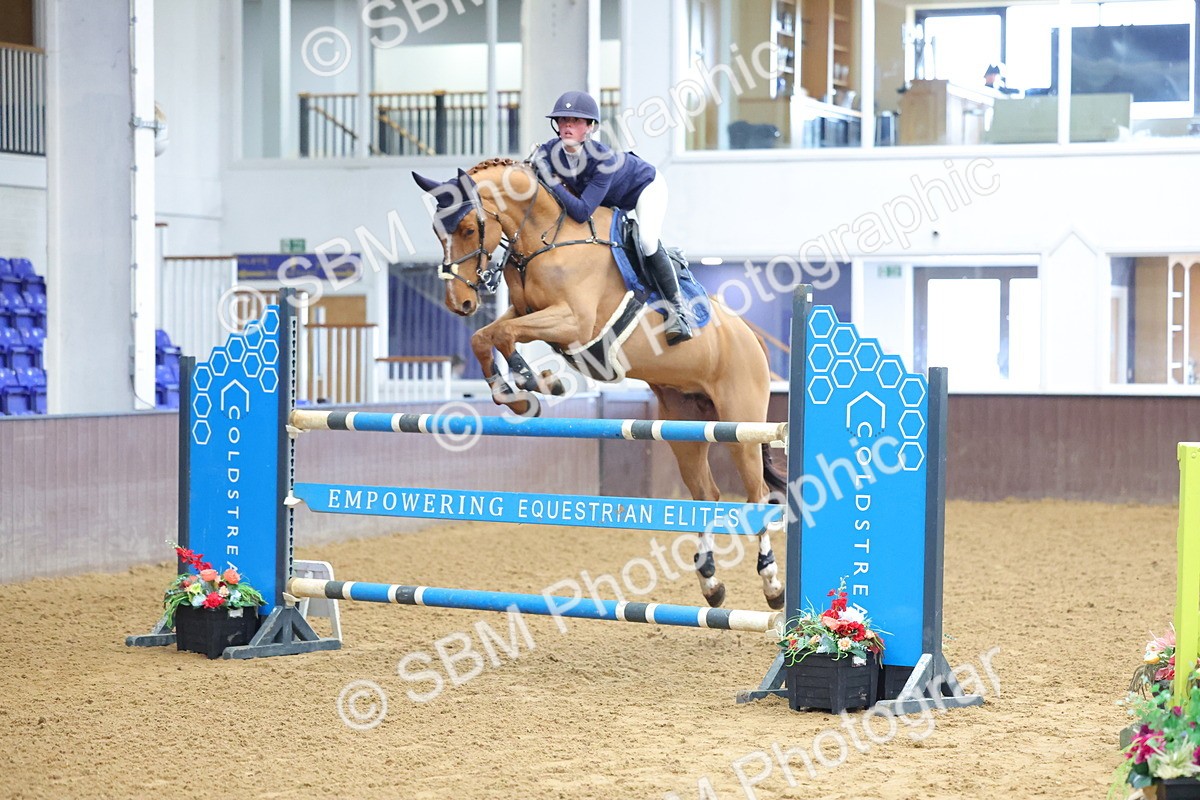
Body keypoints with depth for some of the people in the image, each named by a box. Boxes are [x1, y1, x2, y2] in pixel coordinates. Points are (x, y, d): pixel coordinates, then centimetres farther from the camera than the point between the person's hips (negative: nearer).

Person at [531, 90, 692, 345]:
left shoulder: (603, 158, -42)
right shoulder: (549, 152, -27)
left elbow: (582, 211, -48)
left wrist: (552, 181, -51)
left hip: (646, 184, -7)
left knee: (647, 242, -27)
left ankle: (677, 307, -12)